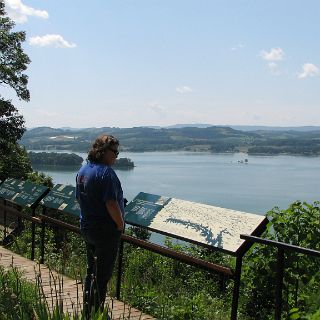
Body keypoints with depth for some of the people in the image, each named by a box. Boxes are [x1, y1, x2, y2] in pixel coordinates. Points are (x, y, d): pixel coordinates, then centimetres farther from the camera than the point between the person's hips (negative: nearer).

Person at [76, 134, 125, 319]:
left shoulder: (83, 170, 8)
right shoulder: (106, 172, -21)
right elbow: (111, 203, -26)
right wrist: (121, 224, -13)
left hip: (87, 226, 9)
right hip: (106, 230, -9)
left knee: (92, 271, 21)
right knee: (103, 274, 2)